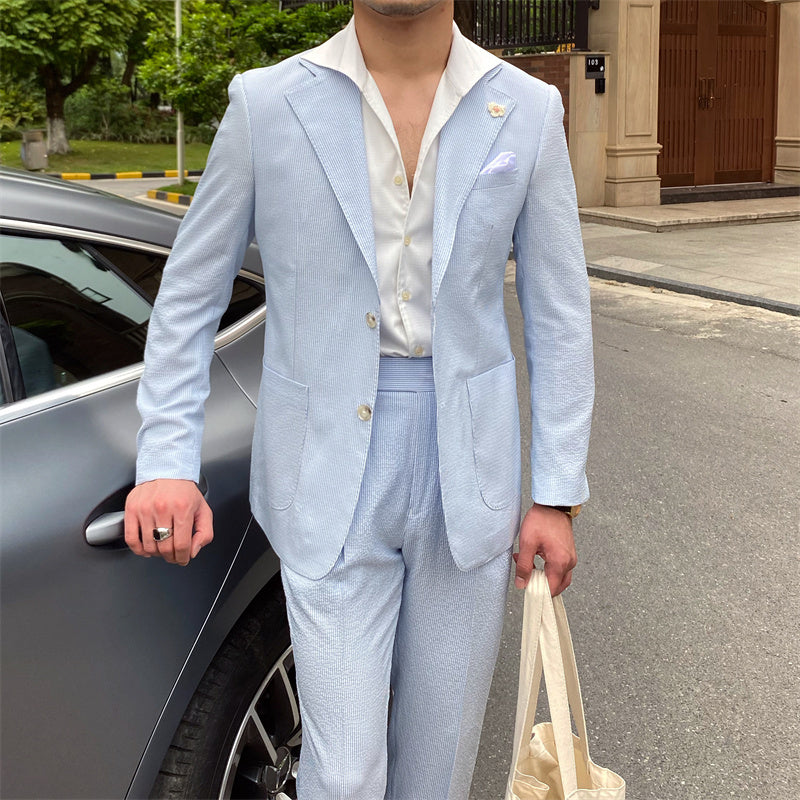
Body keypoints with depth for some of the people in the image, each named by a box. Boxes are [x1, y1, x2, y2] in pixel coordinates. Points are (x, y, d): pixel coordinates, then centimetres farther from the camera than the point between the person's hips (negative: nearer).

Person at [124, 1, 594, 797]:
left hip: (468, 467, 2)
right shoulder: (267, 103, -4)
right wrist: (164, 461, -8)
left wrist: (557, 495, 1)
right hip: (332, 476, -2)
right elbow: (189, 292, 3)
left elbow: (558, 314, 3)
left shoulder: (527, 111, -1)